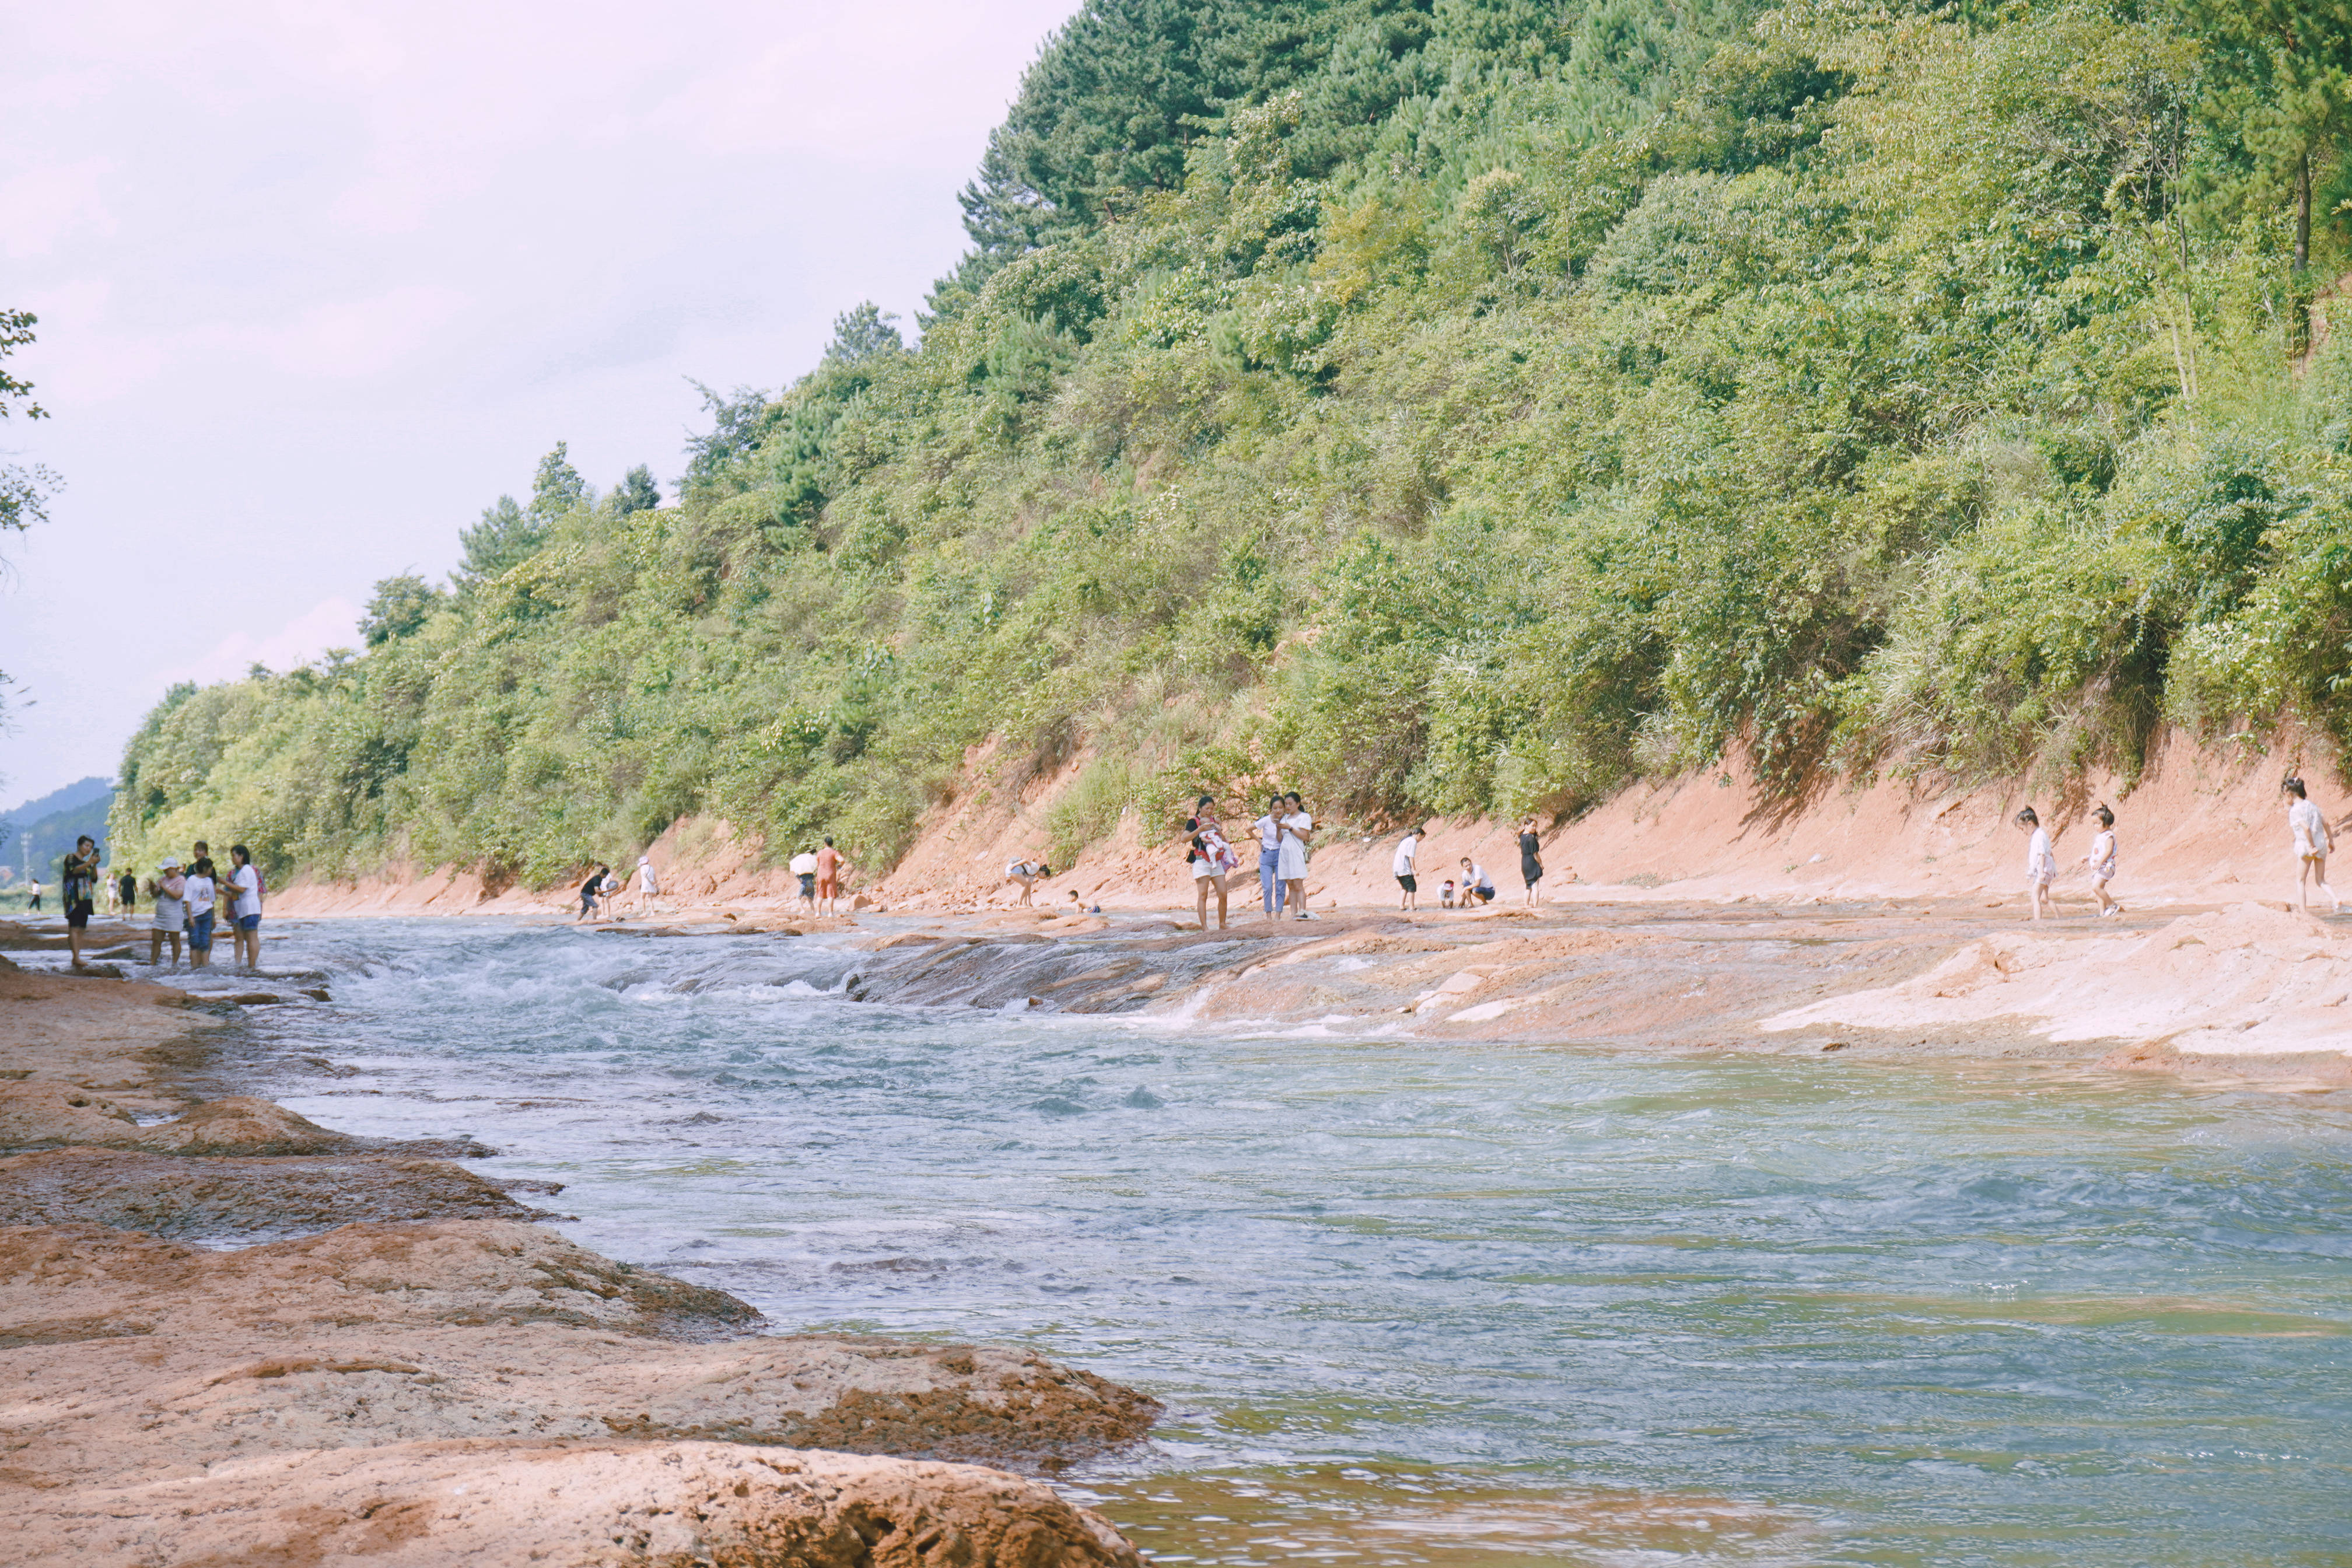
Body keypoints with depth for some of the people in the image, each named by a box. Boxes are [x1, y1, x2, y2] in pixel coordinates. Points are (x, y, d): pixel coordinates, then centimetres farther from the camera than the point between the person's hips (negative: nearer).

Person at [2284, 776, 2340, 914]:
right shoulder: (2311, 805, 9)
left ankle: (2304, 912, 3)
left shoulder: (2294, 810, -12)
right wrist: (2330, 839, 23)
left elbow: (2306, 828, -23)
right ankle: (2336, 900, -11)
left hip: (2306, 845, -6)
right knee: (2321, 881, 14)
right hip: (2321, 843, 6)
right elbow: (2325, 822, 13)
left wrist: (2312, 847, -18)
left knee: (2300, 880, 8)